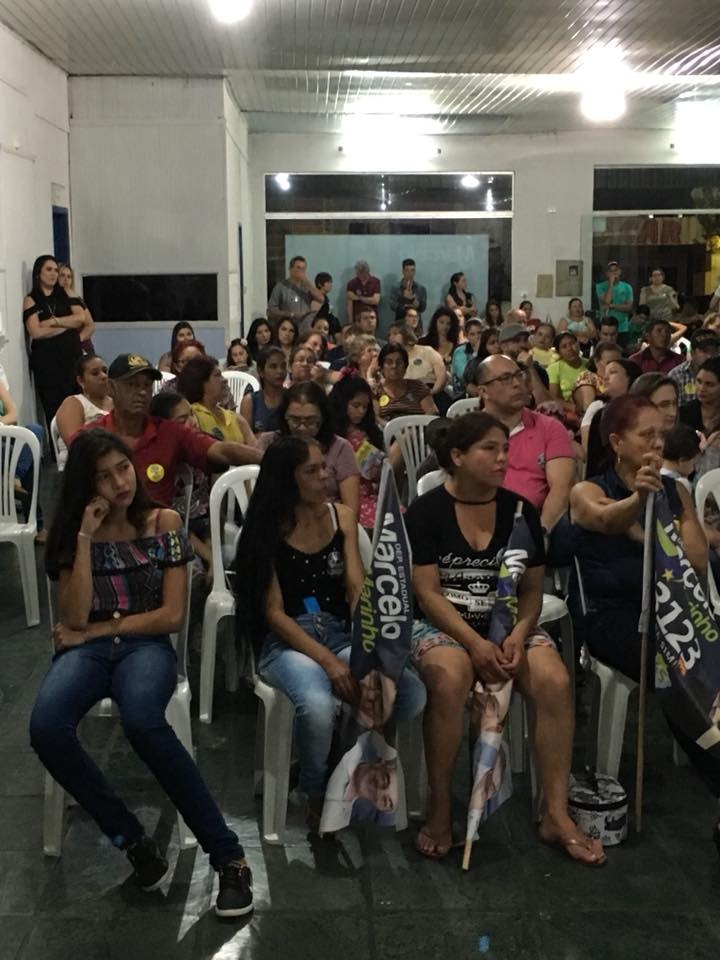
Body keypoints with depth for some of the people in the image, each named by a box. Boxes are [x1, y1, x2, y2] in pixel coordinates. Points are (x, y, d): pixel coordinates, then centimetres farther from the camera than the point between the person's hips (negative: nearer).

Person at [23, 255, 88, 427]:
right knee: (54, 411, -6)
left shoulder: (66, 295, 15)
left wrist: (55, 321, -9)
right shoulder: (31, 300, 5)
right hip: (47, 361, -2)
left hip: (72, 356, 3)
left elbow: (82, 318, 0)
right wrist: (69, 325, 1)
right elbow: (36, 332, -7)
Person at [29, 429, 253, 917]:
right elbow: (75, 618, -4)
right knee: (46, 727, -33)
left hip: (147, 645, -2)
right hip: (87, 650, 2)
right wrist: (86, 538, -8)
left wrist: (100, 629, -3)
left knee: (141, 720, -38)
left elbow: (173, 616, -1)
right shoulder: (73, 534, 8)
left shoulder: (165, 523, 4)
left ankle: (228, 854, -28)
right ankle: (133, 838, -15)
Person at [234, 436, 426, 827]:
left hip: (341, 634, 4)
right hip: (287, 641, -4)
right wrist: (328, 661, -18)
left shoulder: (342, 516, 10)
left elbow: (357, 588, 1)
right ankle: (316, 791, -4)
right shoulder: (268, 530, -2)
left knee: (412, 694, -24)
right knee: (317, 705, -37)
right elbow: (273, 613, -7)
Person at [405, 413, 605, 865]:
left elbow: (533, 588, 5)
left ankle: (557, 815, -13)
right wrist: (475, 643, -21)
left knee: (556, 682, -25)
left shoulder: (520, 510, 5)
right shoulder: (426, 511, -4)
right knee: (449, 680, -36)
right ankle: (440, 810, -19)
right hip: (443, 626, -3)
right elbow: (428, 593, -9)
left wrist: (518, 635, -14)